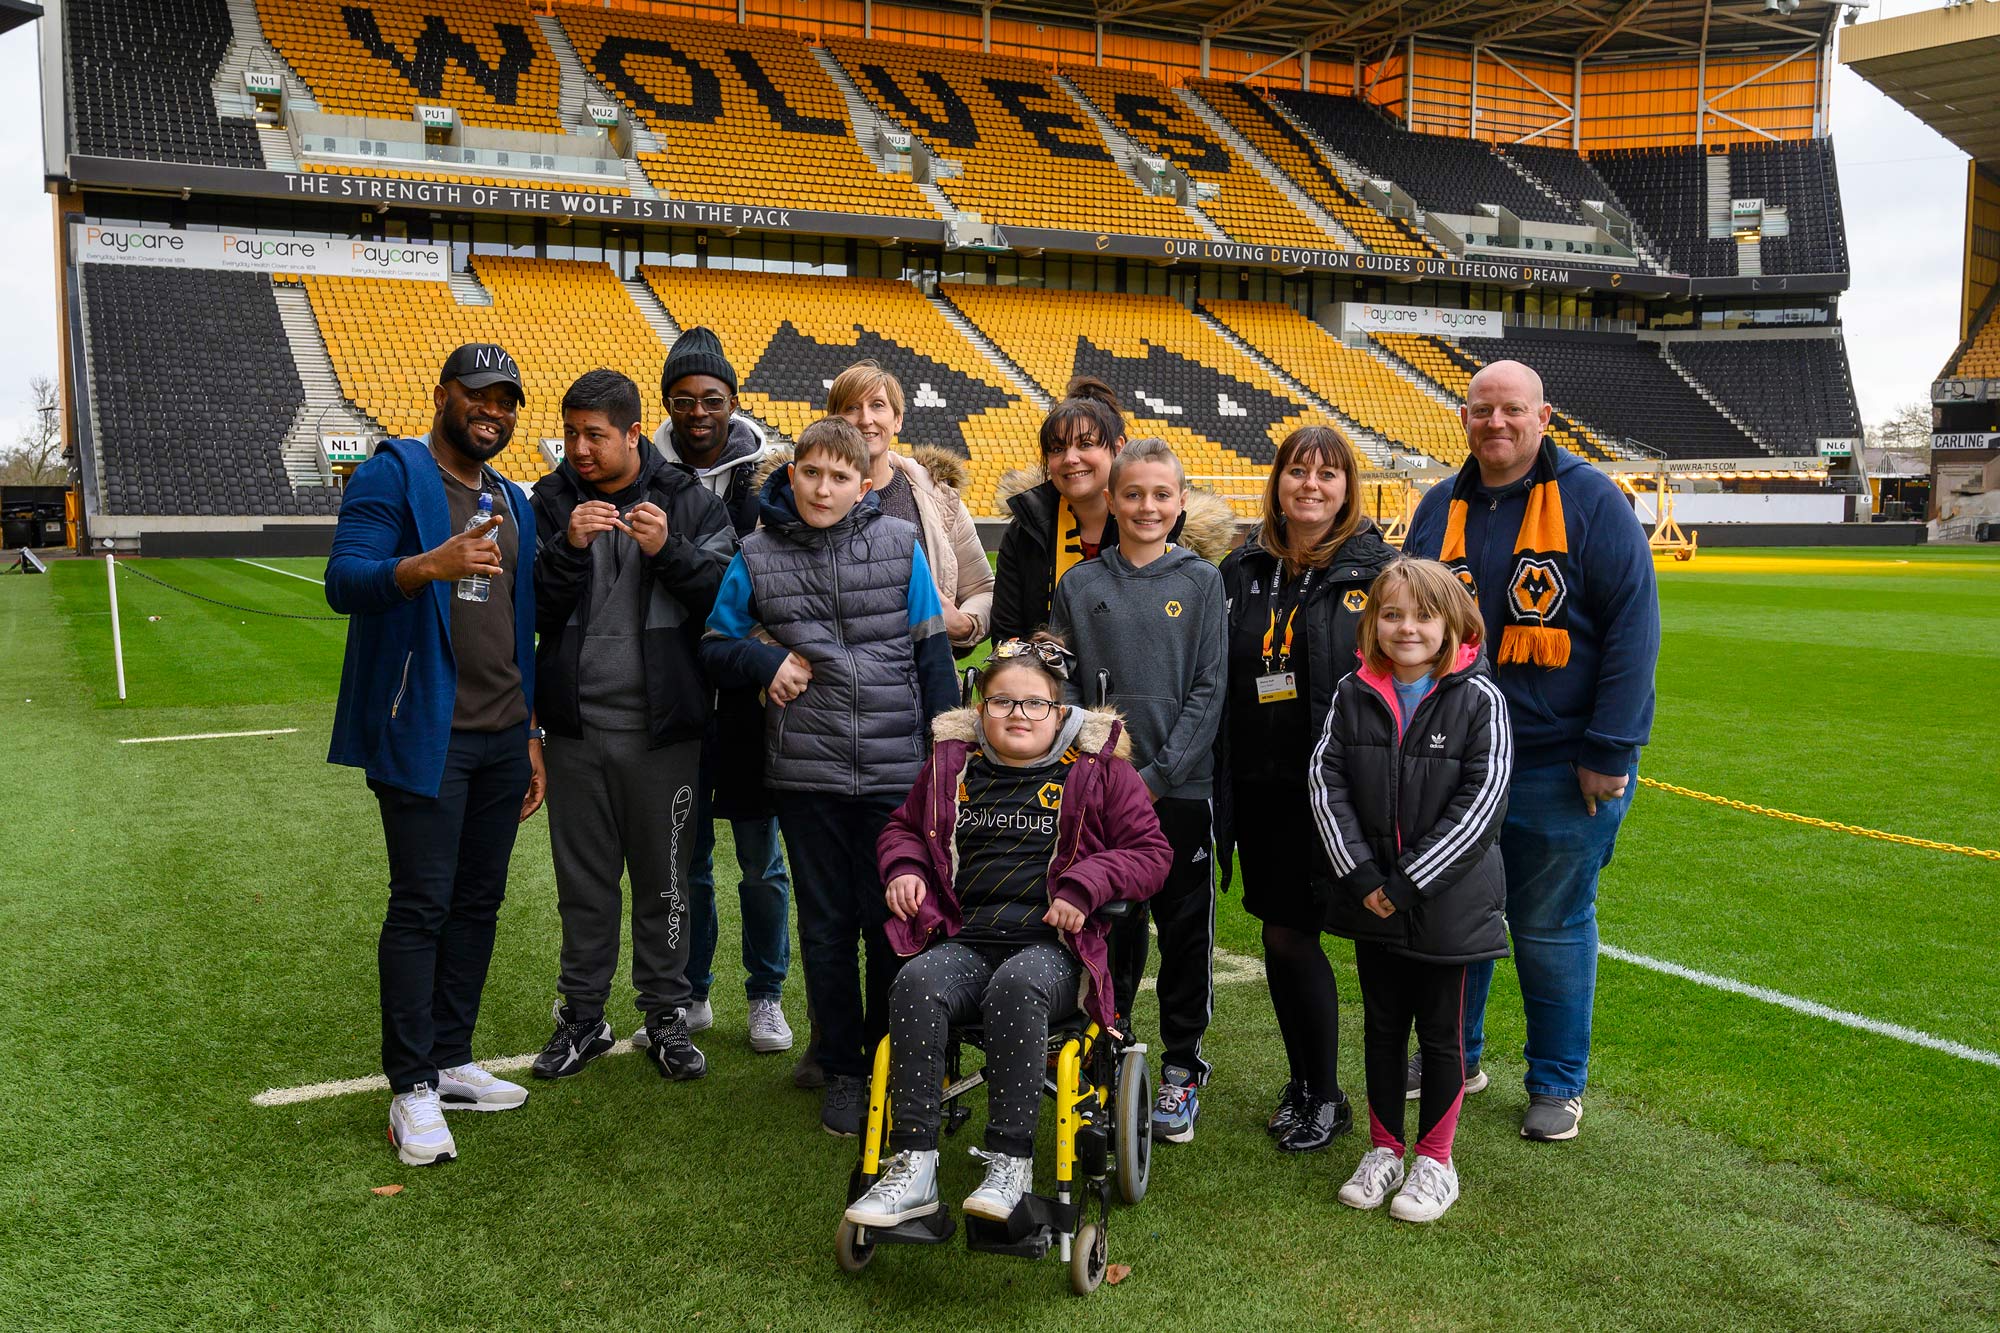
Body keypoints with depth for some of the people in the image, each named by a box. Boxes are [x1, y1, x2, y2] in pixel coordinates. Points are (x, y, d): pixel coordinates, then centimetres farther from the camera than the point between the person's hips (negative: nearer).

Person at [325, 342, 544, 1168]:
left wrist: (530, 735, 17)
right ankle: (410, 1090, 4)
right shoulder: (393, 474, -4)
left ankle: (451, 1063, 22)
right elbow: (344, 581, -16)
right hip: (423, 733, -7)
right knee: (421, 905, -5)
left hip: (501, 738, 7)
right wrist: (431, 563, -34)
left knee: (478, 901, 10)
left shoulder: (513, 501, 18)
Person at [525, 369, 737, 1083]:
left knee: (664, 879, 8)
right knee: (583, 881, 11)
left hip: (662, 728, -1)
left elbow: (728, 595, -6)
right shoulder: (552, 500, 4)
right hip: (577, 728, 2)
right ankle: (582, 1017, 25)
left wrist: (670, 552, -20)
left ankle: (667, 1016, 23)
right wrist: (569, 548, -18)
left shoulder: (687, 501, 0)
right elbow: (531, 609, -2)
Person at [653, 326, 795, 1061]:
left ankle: (766, 995, 23)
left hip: (749, 693, -1)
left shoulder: (767, 476, -1)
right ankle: (690, 995, 27)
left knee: (760, 855, 7)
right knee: (683, 853, 11)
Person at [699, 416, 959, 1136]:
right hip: (806, 772, 1)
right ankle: (842, 1071, 24)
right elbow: (715, 646, 12)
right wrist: (765, 660, -8)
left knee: (893, 922, 7)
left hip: (895, 769, -1)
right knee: (827, 926, 10)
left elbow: (931, 650, 5)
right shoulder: (758, 557, 3)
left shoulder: (899, 544, 1)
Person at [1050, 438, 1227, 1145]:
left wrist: (1160, 773, -11)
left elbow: (1209, 688, -4)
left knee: (1186, 931, 7)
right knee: (1111, 928, 10)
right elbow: (1061, 687, 5)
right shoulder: (1080, 585, 4)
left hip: (1181, 788, -1)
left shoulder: (1201, 581, 0)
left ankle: (1182, 1069, 21)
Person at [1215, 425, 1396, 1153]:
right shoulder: (1243, 569, 8)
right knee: (1280, 935, 11)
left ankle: (1325, 1096, 16)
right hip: (1257, 785, 4)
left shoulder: (1377, 570, -4)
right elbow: (1214, 676, 11)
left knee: (1292, 934, -3)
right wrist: (1219, 785, 7)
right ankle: (1302, 1080, 29)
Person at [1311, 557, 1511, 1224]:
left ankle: (1435, 1159, 26)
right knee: (1381, 1026, 16)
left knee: (1440, 1032, 10)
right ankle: (1384, 1148, 32)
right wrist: (1361, 875, -13)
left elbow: (1481, 801, -16)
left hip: (1447, 900, -3)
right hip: (1370, 897, 3)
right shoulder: (1354, 694, -1)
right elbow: (1326, 781, -4)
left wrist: (1408, 882, -18)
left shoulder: (1478, 699, -11)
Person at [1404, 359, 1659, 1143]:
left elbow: (1632, 627, -11)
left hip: (1560, 766, -4)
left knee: (1552, 929, 7)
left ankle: (1558, 1083, 24)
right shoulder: (1440, 510, 7)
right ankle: (1454, 1057, 33)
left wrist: (1609, 753, -15)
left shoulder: (1591, 501, -8)